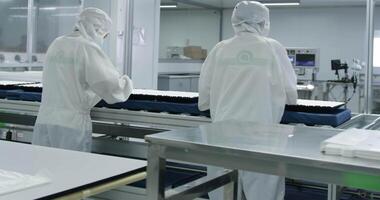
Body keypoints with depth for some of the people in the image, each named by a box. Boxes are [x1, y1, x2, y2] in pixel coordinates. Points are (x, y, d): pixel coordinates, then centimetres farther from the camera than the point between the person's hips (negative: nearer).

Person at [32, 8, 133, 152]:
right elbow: (114, 91, -15)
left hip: (43, 122, 7)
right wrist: (125, 82, 6)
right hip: (71, 127, -6)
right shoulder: (88, 48, -9)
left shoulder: (56, 44, 12)